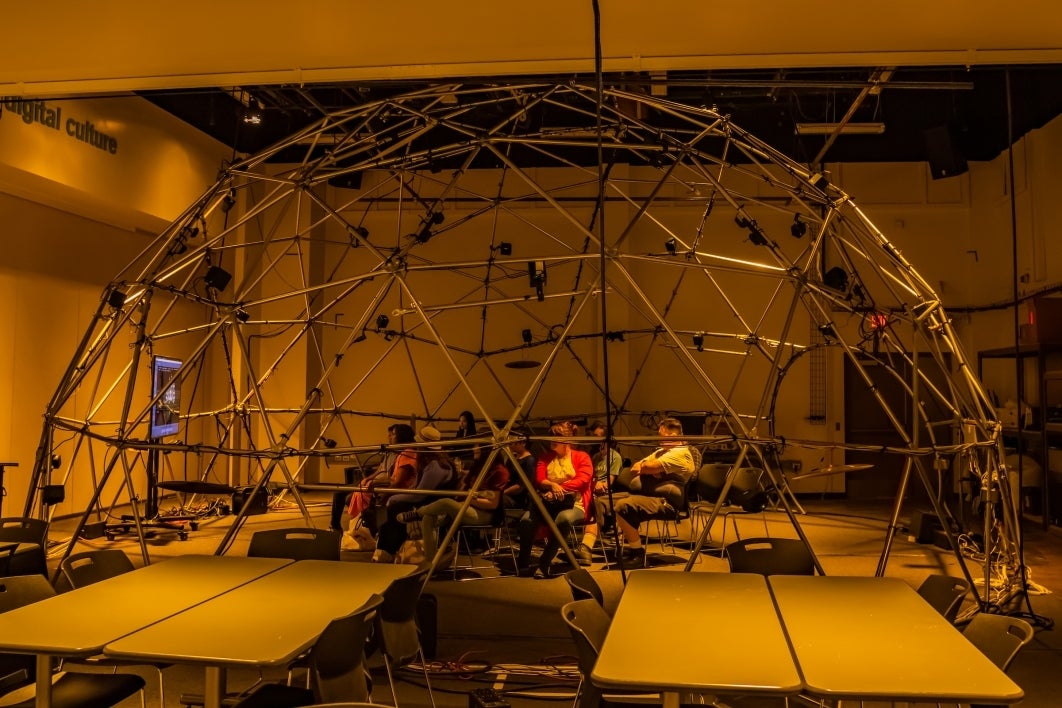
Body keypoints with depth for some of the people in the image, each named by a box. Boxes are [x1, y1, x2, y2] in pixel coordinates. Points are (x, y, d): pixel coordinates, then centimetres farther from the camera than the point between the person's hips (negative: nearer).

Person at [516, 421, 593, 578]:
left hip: (573, 504, -3)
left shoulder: (581, 457, 7)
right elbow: (539, 480, 4)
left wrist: (560, 488, -19)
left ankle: (545, 562, -27)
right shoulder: (545, 458, 17)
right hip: (547, 503, 3)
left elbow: (583, 479, -9)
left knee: (564, 519, -40)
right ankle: (523, 562, -10)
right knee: (526, 520, -28)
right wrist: (552, 485, -19)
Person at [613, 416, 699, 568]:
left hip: (664, 502, -11)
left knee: (623, 507, -28)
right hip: (648, 495, 11)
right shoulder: (663, 451, 23)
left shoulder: (680, 453, -10)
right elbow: (635, 467, 20)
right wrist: (646, 468, -4)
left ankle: (638, 553, -17)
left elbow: (650, 467, -23)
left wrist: (642, 466, 1)